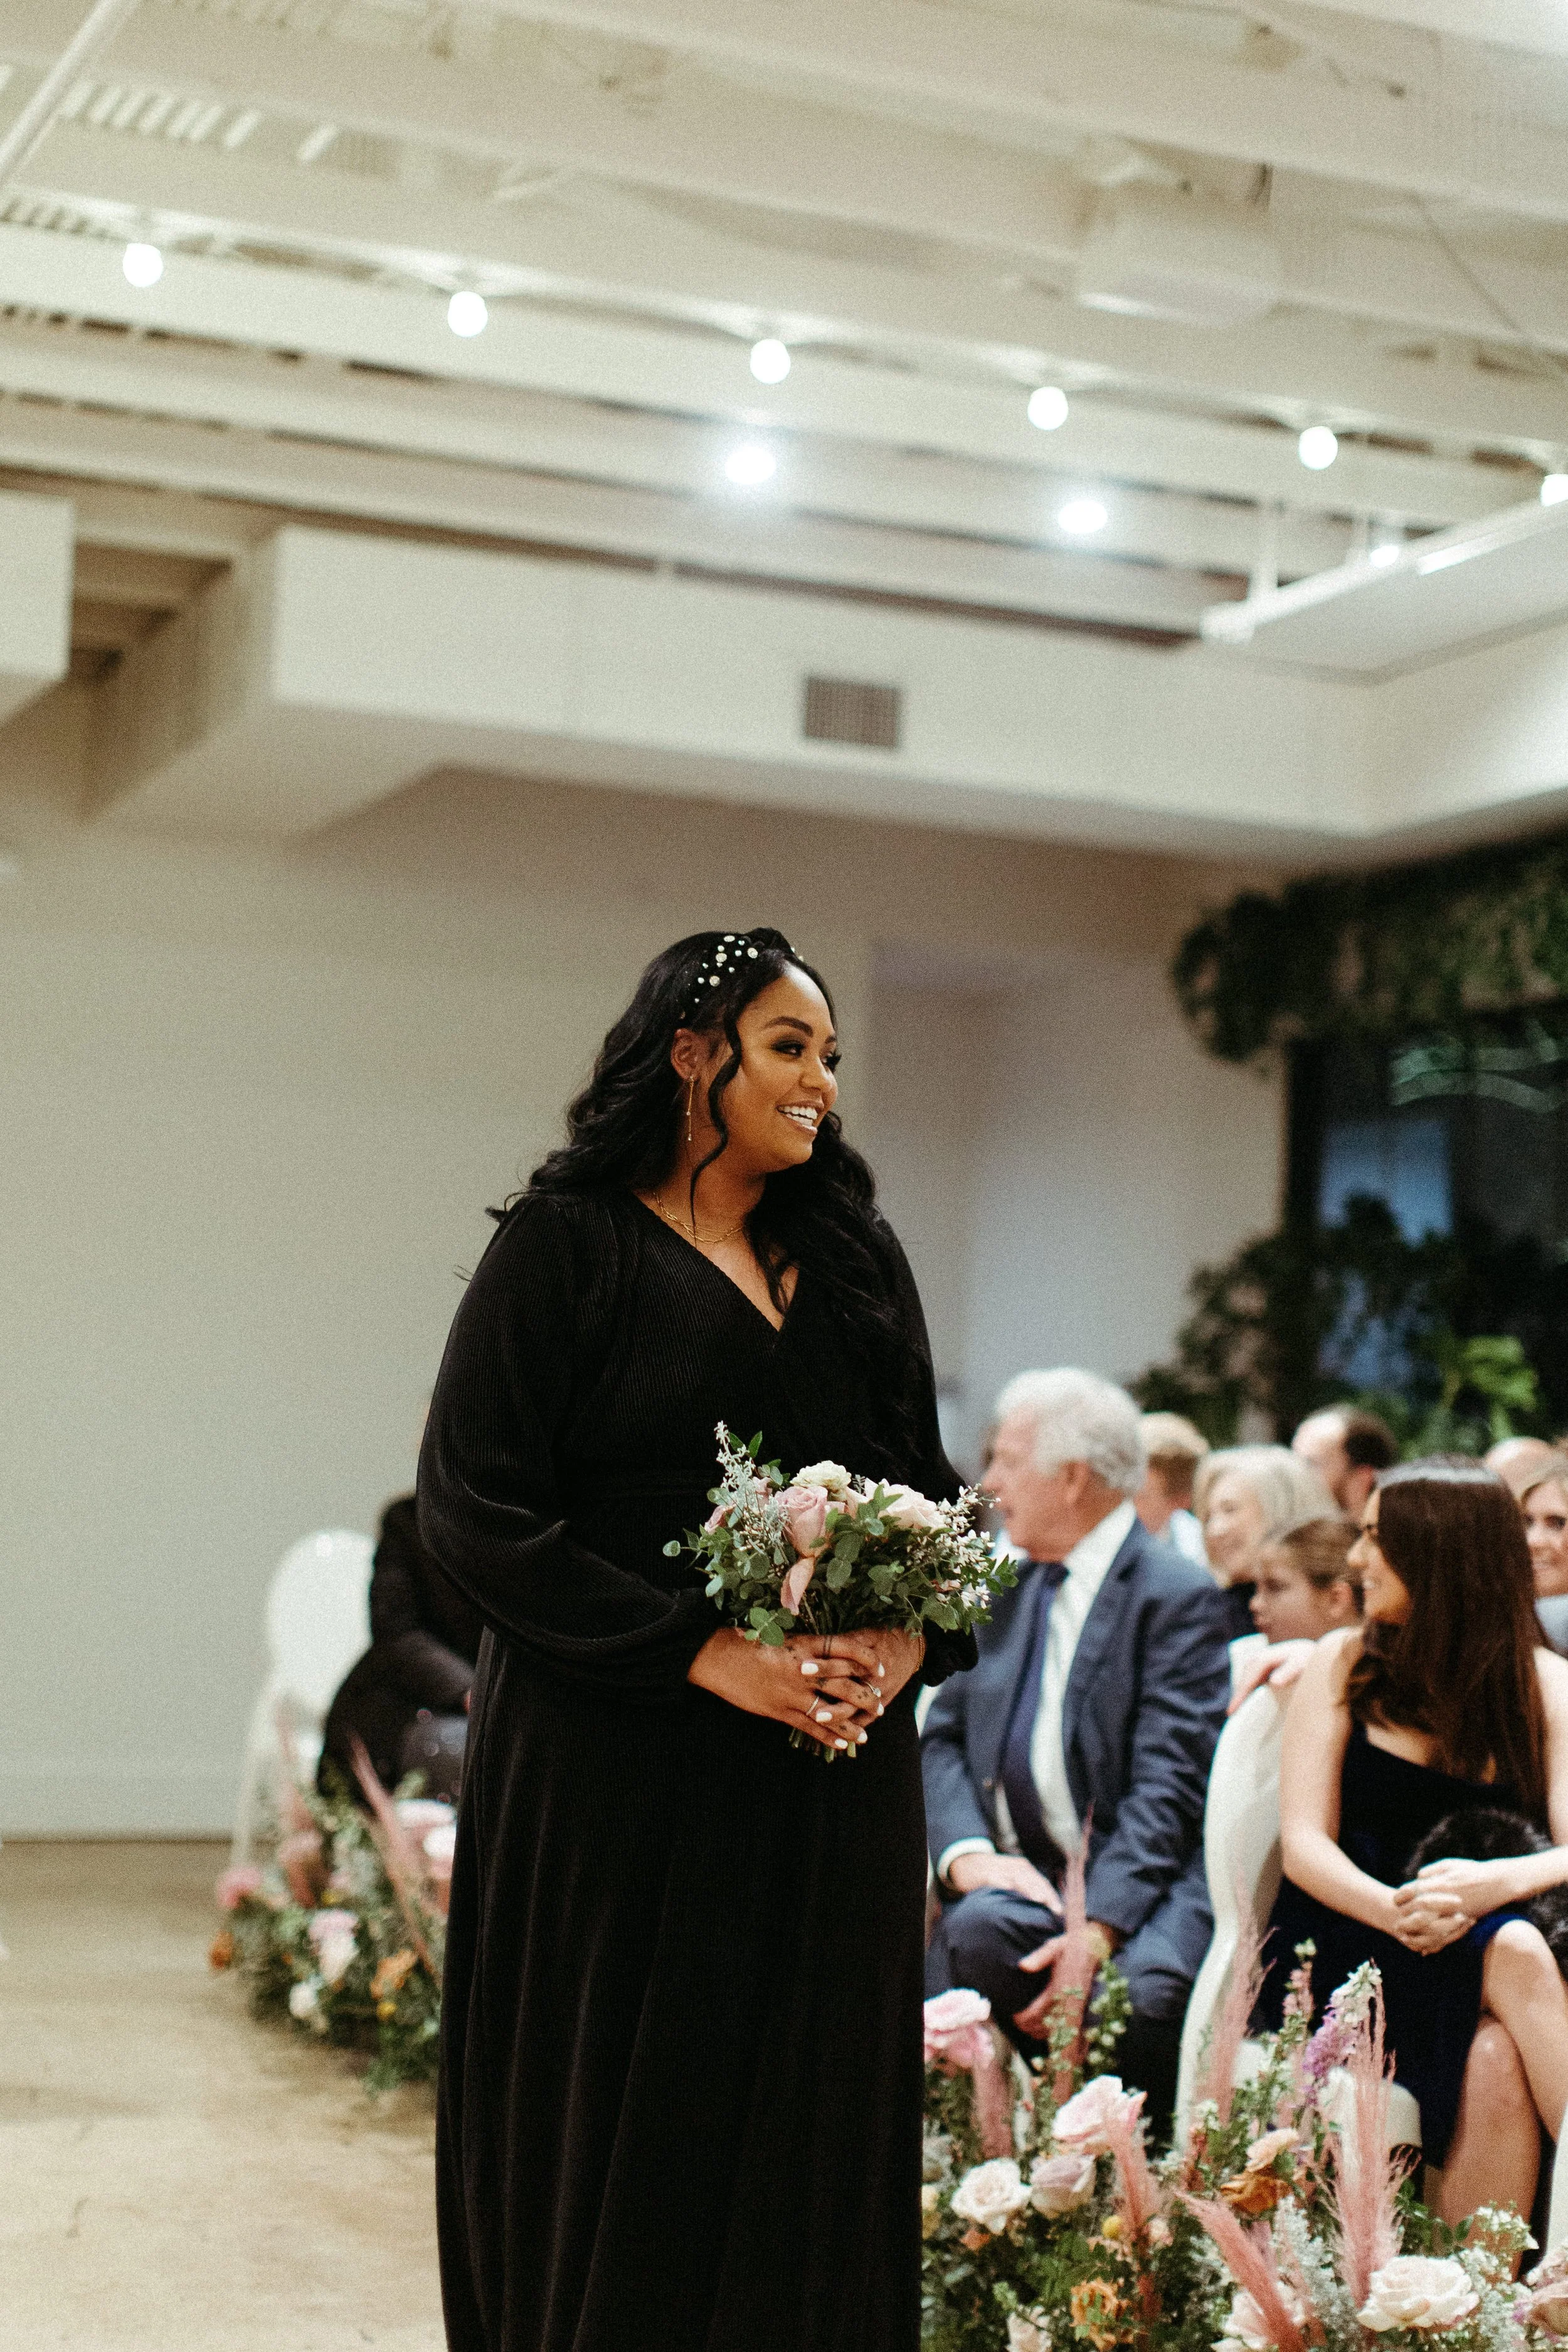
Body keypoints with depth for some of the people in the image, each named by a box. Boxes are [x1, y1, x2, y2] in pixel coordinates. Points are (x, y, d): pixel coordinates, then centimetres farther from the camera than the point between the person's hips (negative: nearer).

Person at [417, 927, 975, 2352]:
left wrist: (911, 1634, -8)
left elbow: (931, 1490, 14)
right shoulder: (569, 1246, -4)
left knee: (816, 2119, 6)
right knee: (627, 2137, 1)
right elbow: (474, 1504, -11)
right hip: (624, 1776, -5)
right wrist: (704, 1651, -18)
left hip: (841, 1774, 5)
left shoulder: (855, 1260, 13)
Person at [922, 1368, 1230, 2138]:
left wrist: (1099, 1929, -24)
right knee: (977, 1930, -31)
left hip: (1134, 1885, -4)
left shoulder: (1179, 1597, -2)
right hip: (1013, 1879, 4)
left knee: (1141, 1995, -35)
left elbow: (1167, 1785, -11)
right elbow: (944, 1737, 12)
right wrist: (966, 1853, -10)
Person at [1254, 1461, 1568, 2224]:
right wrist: (1395, 1910, -25)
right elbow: (1303, 1844, -4)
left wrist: (1498, 1881, -30)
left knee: (1495, 2061, -33)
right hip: (1342, 1953, -2)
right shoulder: (1345, 1664, 6)